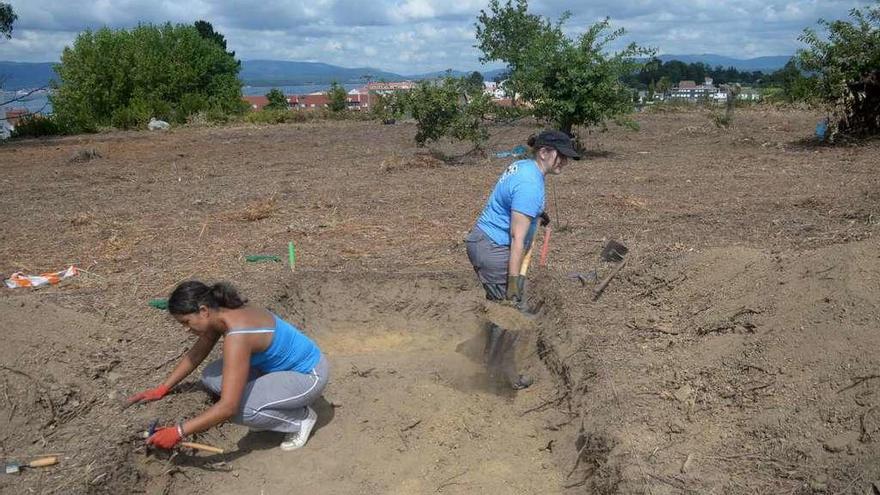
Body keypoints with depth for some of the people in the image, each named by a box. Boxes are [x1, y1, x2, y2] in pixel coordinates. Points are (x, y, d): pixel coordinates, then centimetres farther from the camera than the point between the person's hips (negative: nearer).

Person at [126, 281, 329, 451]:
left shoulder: (237, 335, -33)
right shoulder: (220, 314, -5)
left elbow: (228, 407, -35)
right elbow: (195, 354, 14)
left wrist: (178, 432, -30)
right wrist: (162, 389, 13)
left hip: (309, 375, -9)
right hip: (279, 365, 9)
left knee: (239, 410, -28)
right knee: (211, 377, 1)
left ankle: (301, 417, -3)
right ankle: (280, 401, 11)